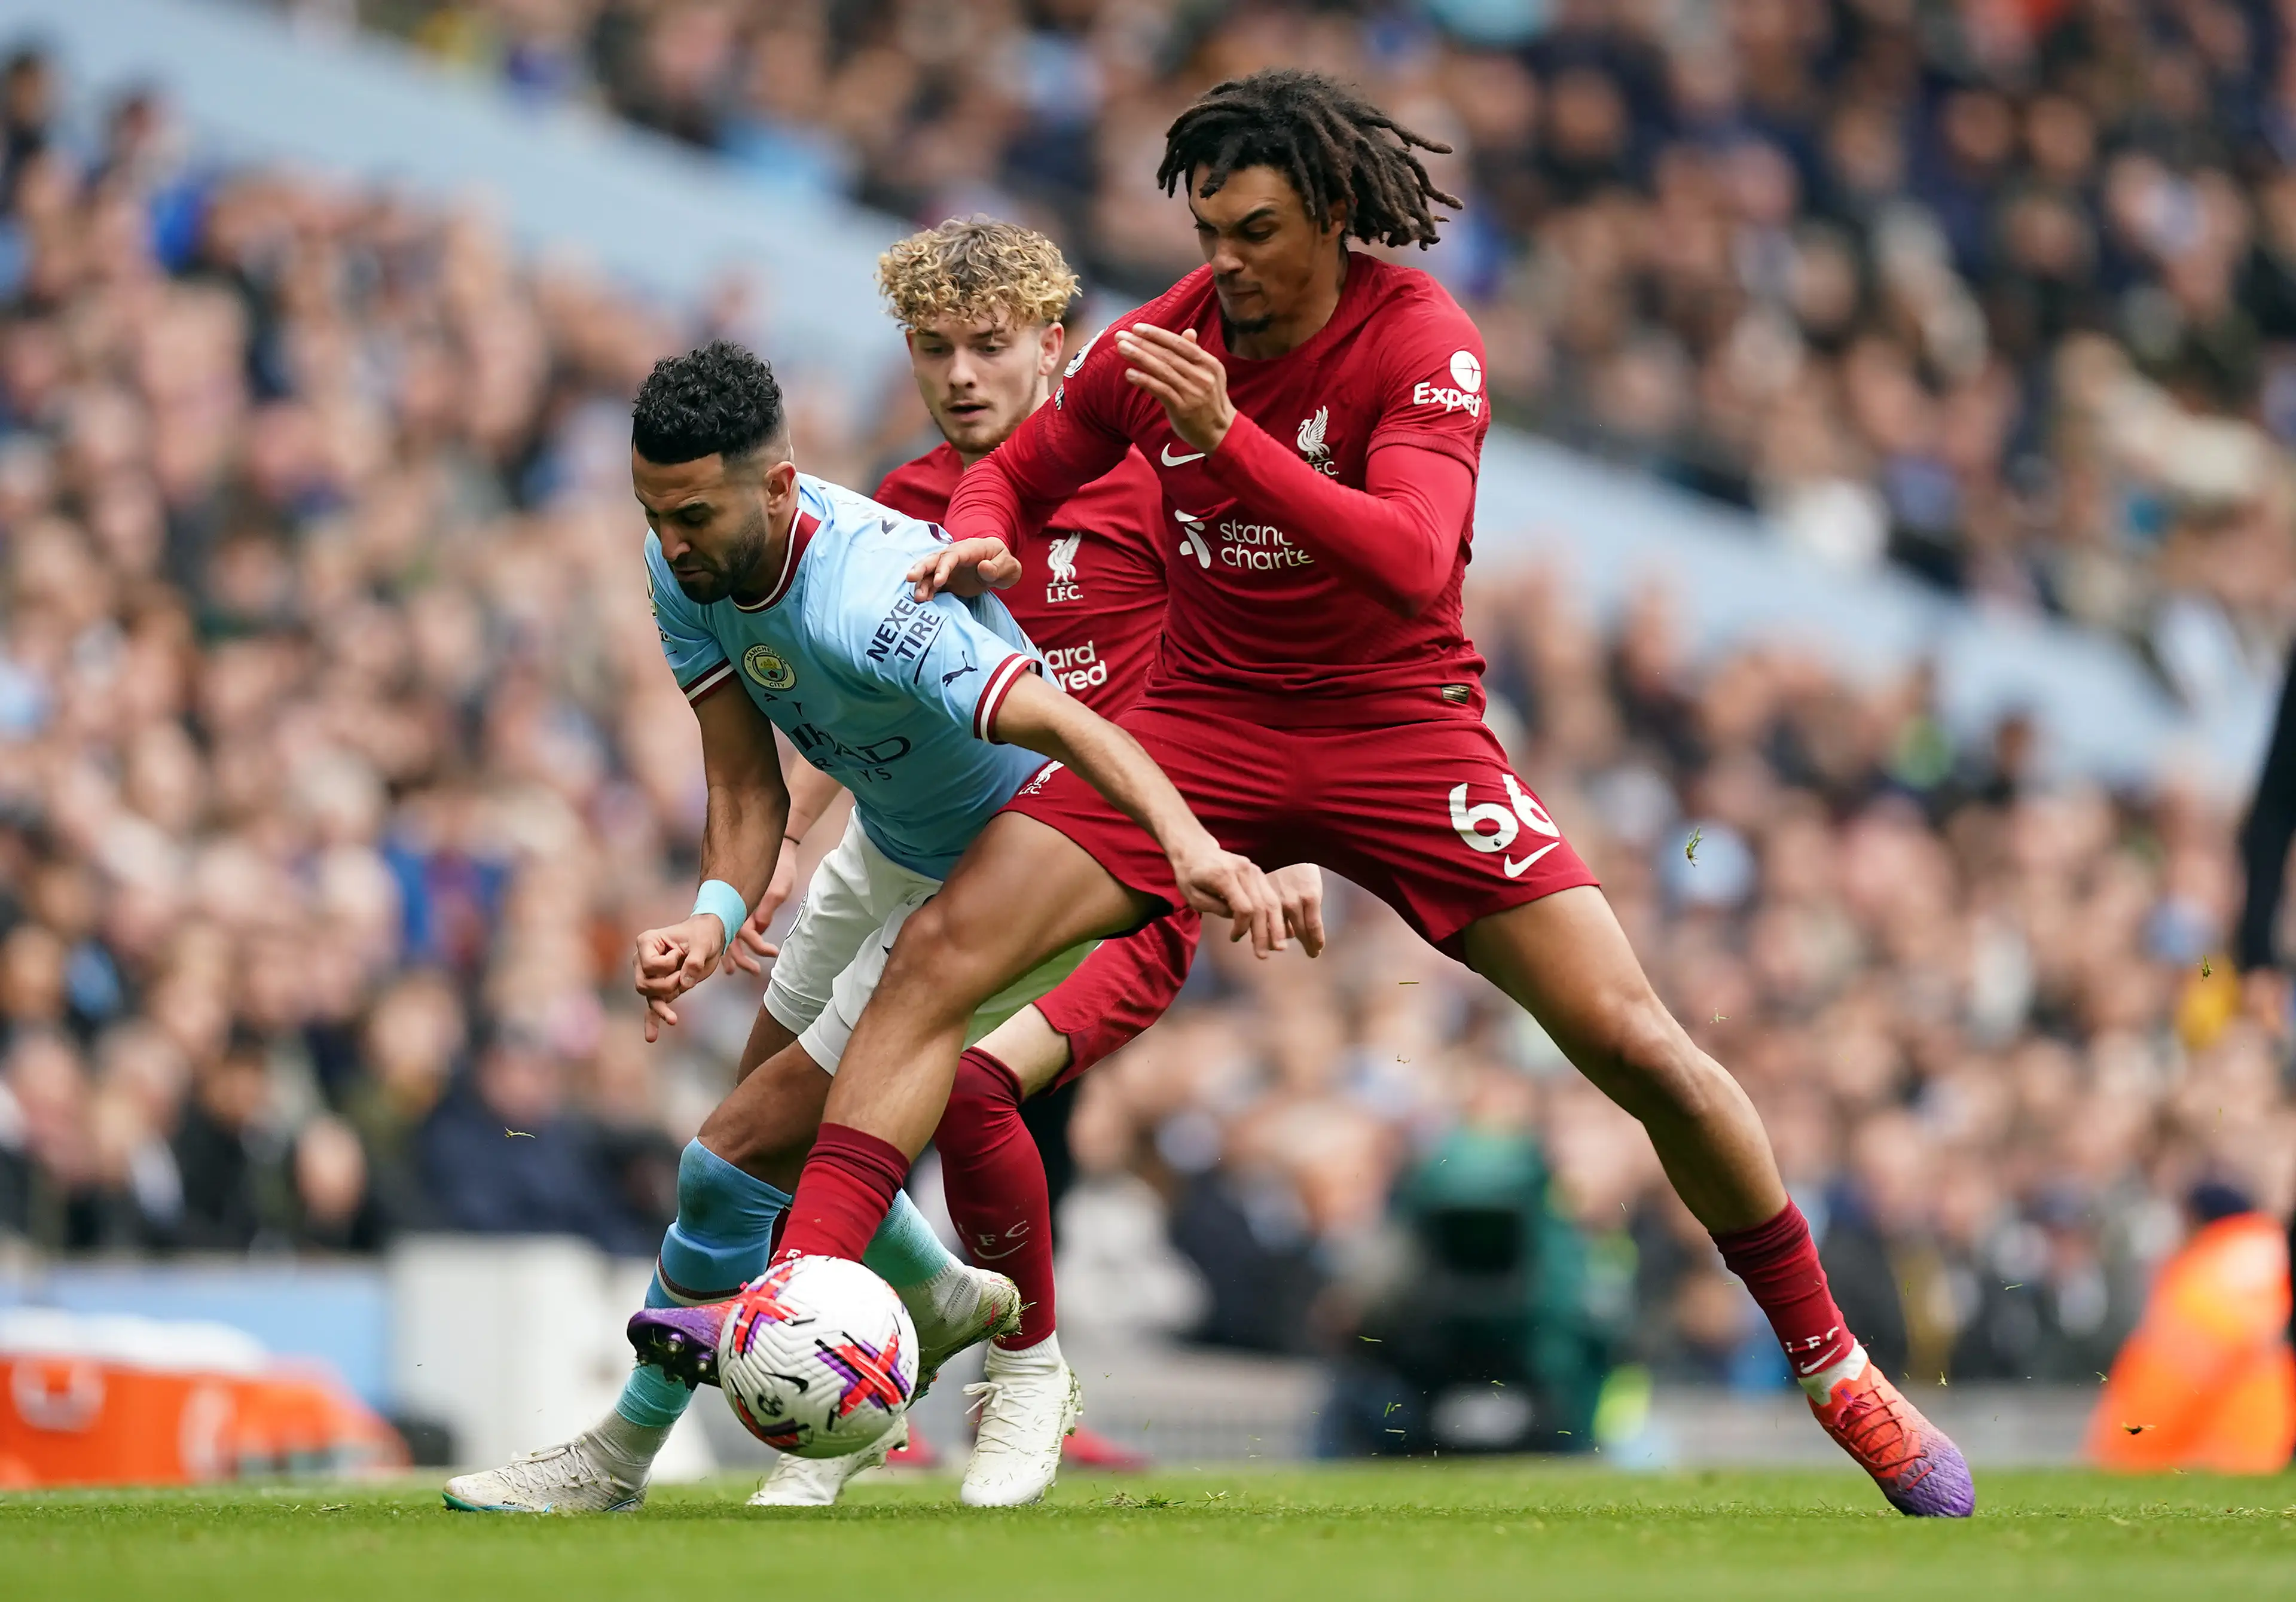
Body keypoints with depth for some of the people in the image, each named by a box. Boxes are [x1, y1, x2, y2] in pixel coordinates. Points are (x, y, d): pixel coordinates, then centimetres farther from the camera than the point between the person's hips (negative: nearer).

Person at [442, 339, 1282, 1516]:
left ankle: (619, 1457, 7)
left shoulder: (865, 603, -39)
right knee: (775, 1105, 23)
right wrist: (715, 918, -34)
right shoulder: (687, 570, -15)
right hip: (886, 841, 8)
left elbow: (1064, 722, -48)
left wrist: (1191, 843, -65)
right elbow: (746, 786, -13)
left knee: (738, 1151, -9)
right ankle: (941, 1300, 50)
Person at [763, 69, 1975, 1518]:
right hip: (1204, 718, 3)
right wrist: (981, 537, -13)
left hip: (1399, 723, -3)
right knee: (938, 955, -18)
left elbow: (1414, 560, -31)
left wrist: (1233, 437, -42)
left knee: (1634, 1043, -9)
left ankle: (1832, 1362, 8)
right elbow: (1021, 469, 12)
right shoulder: (1167, 340, -5)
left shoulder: (1419, 340, -16)